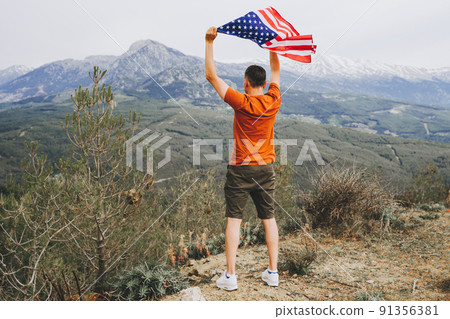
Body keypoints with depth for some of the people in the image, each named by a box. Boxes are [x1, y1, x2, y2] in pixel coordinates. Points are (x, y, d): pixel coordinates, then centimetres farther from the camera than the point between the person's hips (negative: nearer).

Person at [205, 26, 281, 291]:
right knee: (269, 218, 11)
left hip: (240, 169, -4)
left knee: (234, 219, 3)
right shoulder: (274, 101, -2)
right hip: (266, 169, 4)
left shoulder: (242, 103, -13)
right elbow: (276, 71, 17)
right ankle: (273, 272, 17)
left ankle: (230, 276, 7)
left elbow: (211, 76, -8)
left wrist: (209, 43, -5)